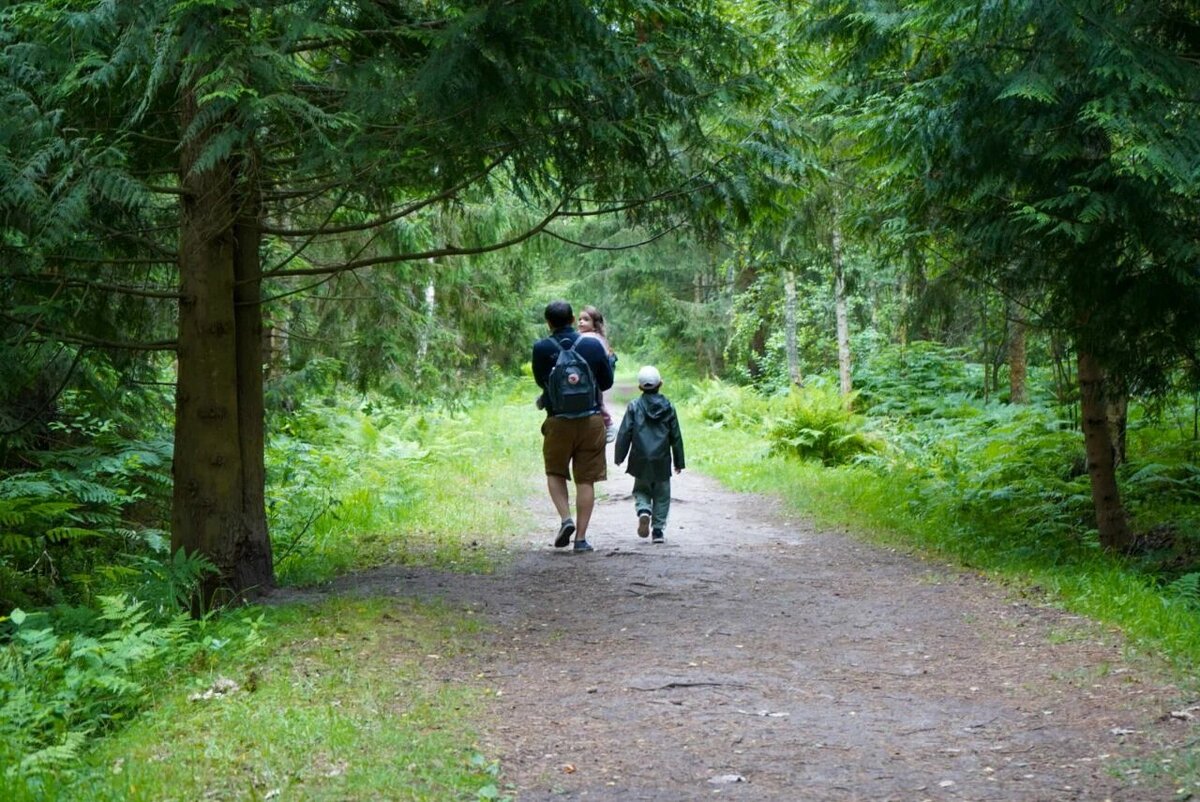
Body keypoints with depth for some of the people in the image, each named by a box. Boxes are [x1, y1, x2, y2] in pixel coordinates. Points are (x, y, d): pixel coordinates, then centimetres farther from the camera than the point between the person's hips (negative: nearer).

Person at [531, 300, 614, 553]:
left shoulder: (541, 348, -6)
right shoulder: (593, 345, -2)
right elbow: (607, 382, 8)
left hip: (558, 421, -1)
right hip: (591, 420, 1)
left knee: (555, 473, 18)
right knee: (586, 480, 6)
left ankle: (566, 519, -3)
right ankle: (581, 537, 4)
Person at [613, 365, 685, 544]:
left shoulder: (634, 406, -3)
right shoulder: (668, 408, 1)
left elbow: (624, 433, -4)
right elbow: (676, 437, 5)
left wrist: (619, 456, 5)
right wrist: (679, 462, 13)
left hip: (640, 461, 0)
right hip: (662, 462, 1)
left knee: (641, 491, 15)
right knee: (661, 495, 11)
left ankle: (643, 511, -15)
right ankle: (658, 530, 6)